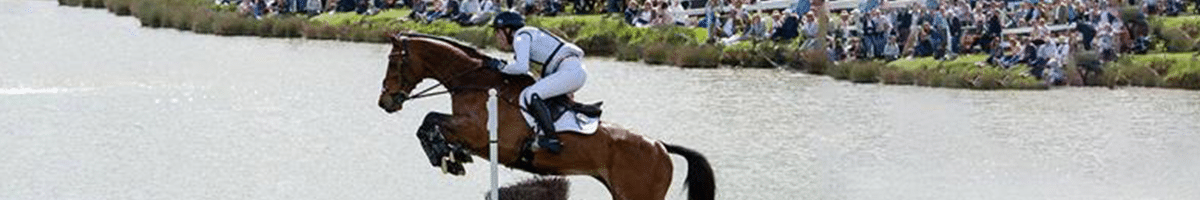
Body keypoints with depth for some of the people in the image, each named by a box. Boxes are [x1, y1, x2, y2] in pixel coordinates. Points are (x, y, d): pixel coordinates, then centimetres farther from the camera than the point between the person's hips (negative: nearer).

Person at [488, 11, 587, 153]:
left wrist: (502, 67, -3)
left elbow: (522, 67, -18)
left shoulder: (521, 36, -6)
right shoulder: (526, 36, 24)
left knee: (531, 95, -22)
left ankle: (551, 139, -23)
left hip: (570, 69, -11)